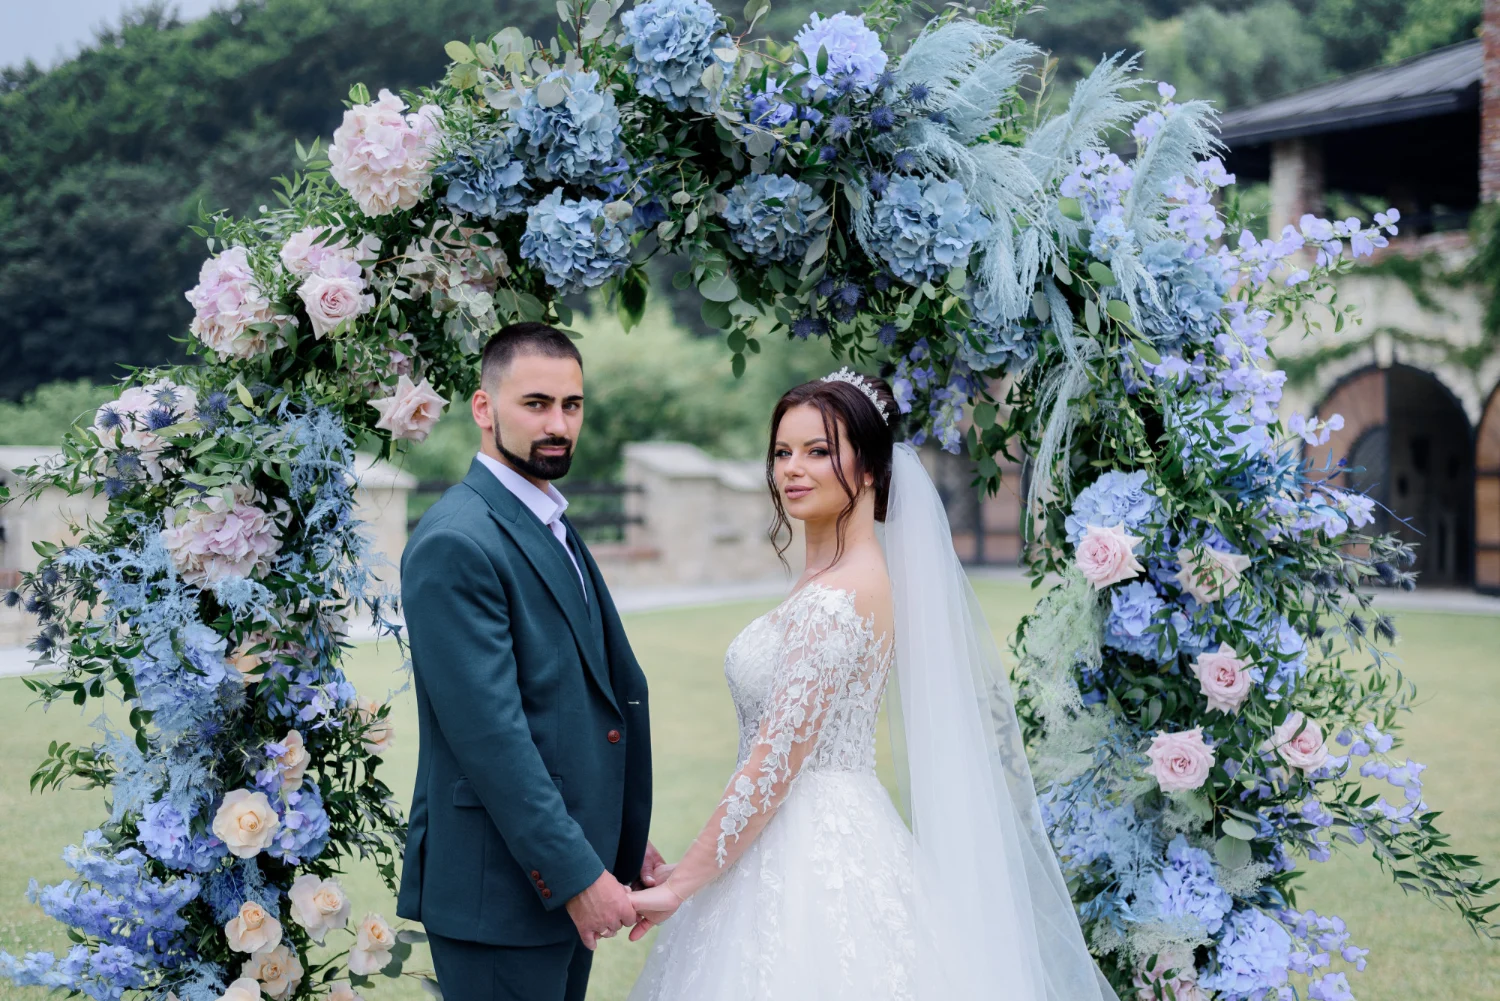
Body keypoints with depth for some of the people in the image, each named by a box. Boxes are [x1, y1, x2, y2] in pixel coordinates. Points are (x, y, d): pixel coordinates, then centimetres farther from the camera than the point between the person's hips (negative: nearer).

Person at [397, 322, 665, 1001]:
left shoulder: (552, 529, 15)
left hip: (573, 875, 9)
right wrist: (575, 875, -21)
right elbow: (490, 733, -21)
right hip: (501, 889, -9)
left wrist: (624, 845, 18)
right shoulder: (456, 543, -16)